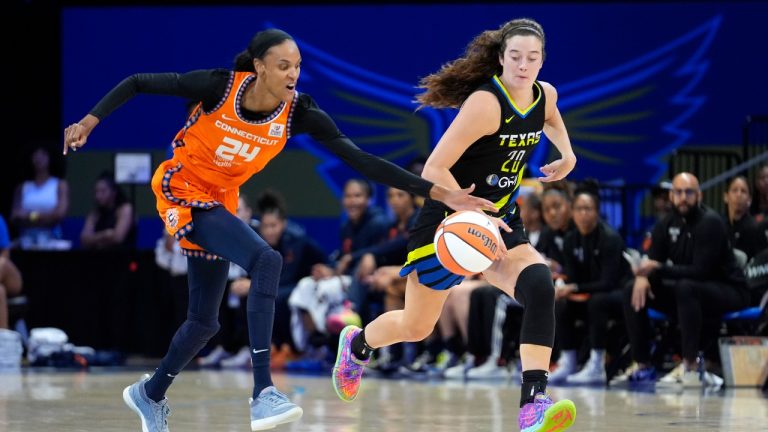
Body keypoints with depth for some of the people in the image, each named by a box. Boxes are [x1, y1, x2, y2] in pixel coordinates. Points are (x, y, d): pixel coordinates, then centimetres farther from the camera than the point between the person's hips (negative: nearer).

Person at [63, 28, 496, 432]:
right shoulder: (219, 86, -23)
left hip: (221, 203, 6)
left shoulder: (299, 113, -13)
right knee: (267, 260, -29)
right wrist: (89, 122, -18)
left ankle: (150, 394, 40)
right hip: (182, 194, -6)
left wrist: (438, 192, -22)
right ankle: (263, 393, -34)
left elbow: (362, 160, -16)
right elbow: (137, 83, -13)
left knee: (204, 322, 14)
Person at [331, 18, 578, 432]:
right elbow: (434, 170, -26)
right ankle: (358, 344, 47)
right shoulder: (486, 103, -24)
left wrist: (566, 152, 9)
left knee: (539, 284, -27)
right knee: (416, 327, 11)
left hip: (500, 222, 5)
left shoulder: (545, 95, -2)